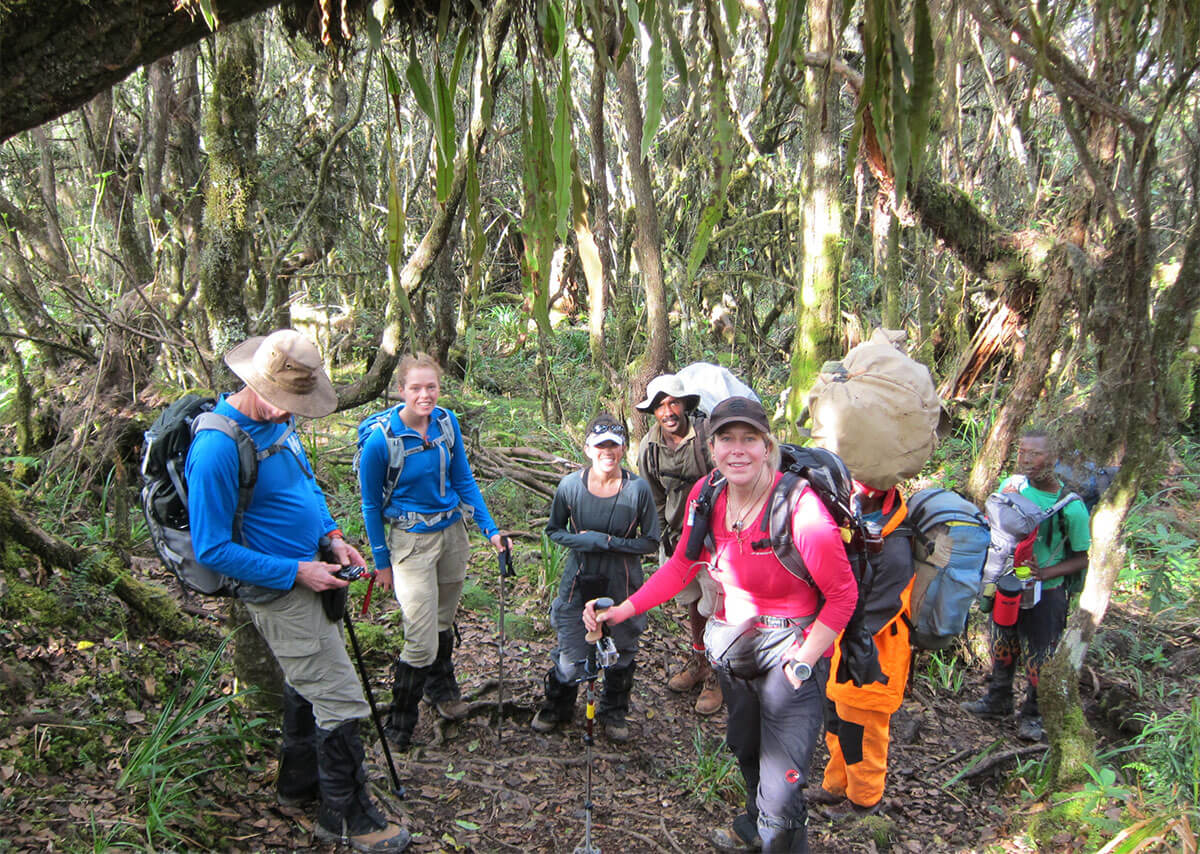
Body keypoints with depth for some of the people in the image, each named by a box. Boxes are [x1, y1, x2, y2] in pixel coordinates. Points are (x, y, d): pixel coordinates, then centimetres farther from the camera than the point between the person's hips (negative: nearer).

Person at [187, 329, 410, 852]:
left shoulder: (276, 421, 1)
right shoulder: (217, 449, -27)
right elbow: (213, 550, -23)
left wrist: (331, 536, 3)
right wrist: (296, 571, -22)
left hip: (309, 578, 9)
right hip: (281, 593, -9)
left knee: (307, 684, 24)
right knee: (340, 702, -4)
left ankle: (299, 781, 44)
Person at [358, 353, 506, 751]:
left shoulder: (446, 421, -6)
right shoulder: (382, 438, -19)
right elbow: (371, 504, -7)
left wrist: (489, 528, 2)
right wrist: (381, 561, -2)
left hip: (452, 531, 5)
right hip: (410, 540, -5)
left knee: (444, 620, 22)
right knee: (422, 639, -8)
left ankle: (441, 688, 48)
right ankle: (399, 726, 13)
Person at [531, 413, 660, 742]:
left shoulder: (637, 489, -15)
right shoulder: (570, 486, -12)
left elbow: (651, 542, -8)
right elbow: (553, 530, 4)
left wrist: (609, 542, -20)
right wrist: (578, 540, -17)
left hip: (622, 585, 0)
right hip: (579, 582, 0)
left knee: (621, 653, 18)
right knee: (571, 659, 4)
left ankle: (614, 712, 45)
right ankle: (557, 706, 37)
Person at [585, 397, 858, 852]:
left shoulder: (799, 506, -26)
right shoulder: (705, 495, -8)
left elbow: (843, 594, -17)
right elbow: (681, 566, 4)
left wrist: (802, 661, -19)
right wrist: (621, 611, -1)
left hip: (789, 653, -6)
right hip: (731, 646, 6)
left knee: (780, 797, -8)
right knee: (745, 753, 30)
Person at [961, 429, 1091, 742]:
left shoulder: (1071, 506, -17)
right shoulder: (1012, 485, -7)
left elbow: (1082, 559, -9)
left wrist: (1045, 572, -23)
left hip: (1045, 594, -4)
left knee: (1039, 658, 7)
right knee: (1002, 646, 21)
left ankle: (1033, 716, 28)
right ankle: (998, 700, 42)